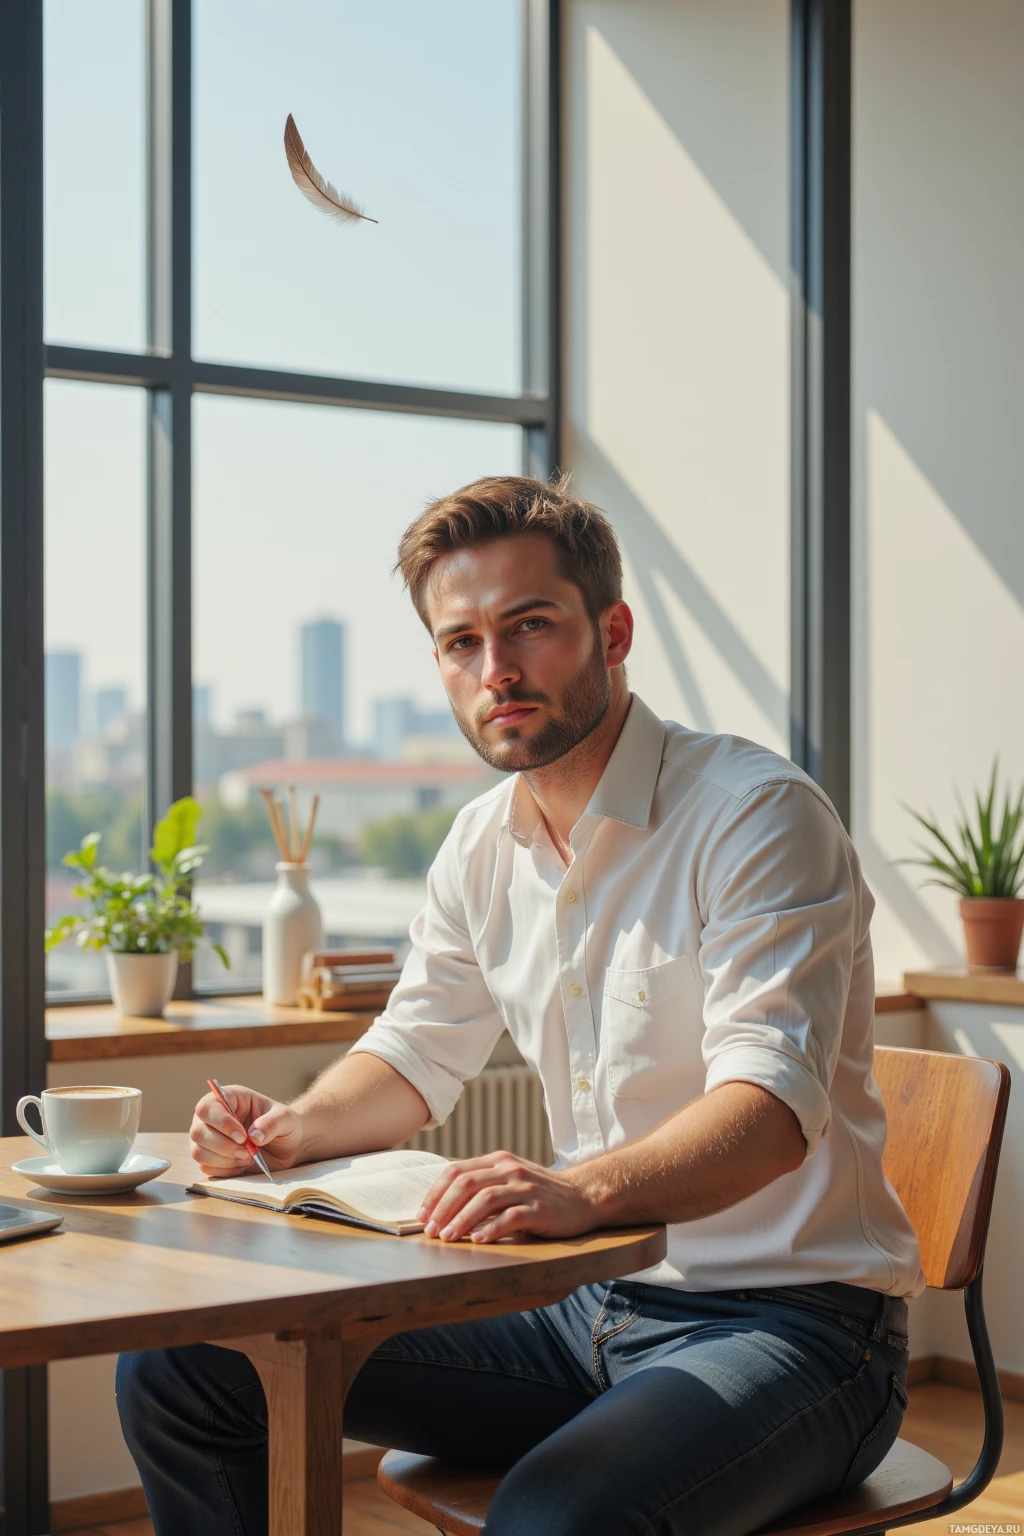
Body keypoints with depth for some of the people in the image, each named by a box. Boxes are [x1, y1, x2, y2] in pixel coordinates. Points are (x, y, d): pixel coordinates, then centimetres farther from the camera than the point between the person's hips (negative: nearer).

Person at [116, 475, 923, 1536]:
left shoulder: (759, 815, -15)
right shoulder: (484, 844, 9)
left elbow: (772, 1107, -26)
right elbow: (417, 1058, 19)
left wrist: (584, 1189, -45)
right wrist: (297, 1128, -3)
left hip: (788, 1323, -7)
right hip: (587, 1307, 7)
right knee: (178, 1367, -1)